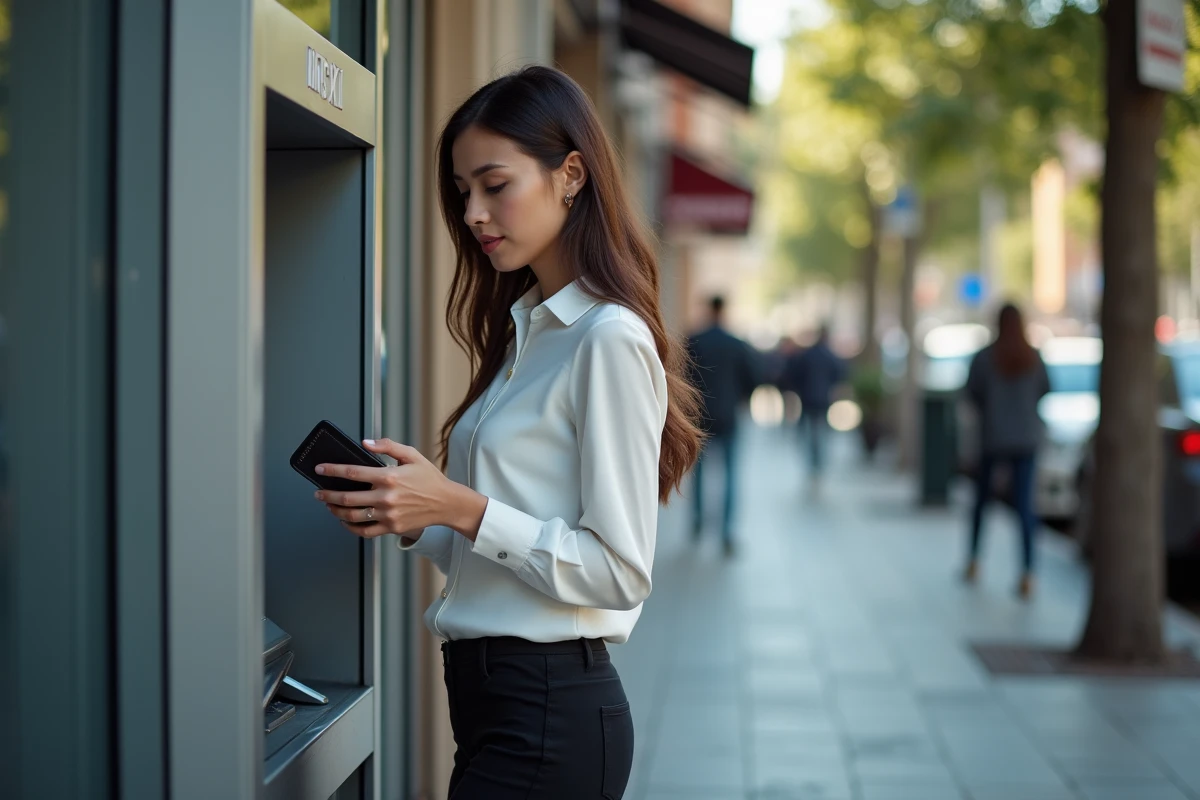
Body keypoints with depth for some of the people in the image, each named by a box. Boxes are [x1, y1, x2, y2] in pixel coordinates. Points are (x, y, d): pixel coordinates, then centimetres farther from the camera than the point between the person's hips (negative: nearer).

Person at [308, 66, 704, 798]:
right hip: (492, 693, 8)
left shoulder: (610, 341, -14)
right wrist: (411, 519, 0)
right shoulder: (524, 331, 12)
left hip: (550, 712, -8)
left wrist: (461, 509, -20)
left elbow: (620, 572, -17)